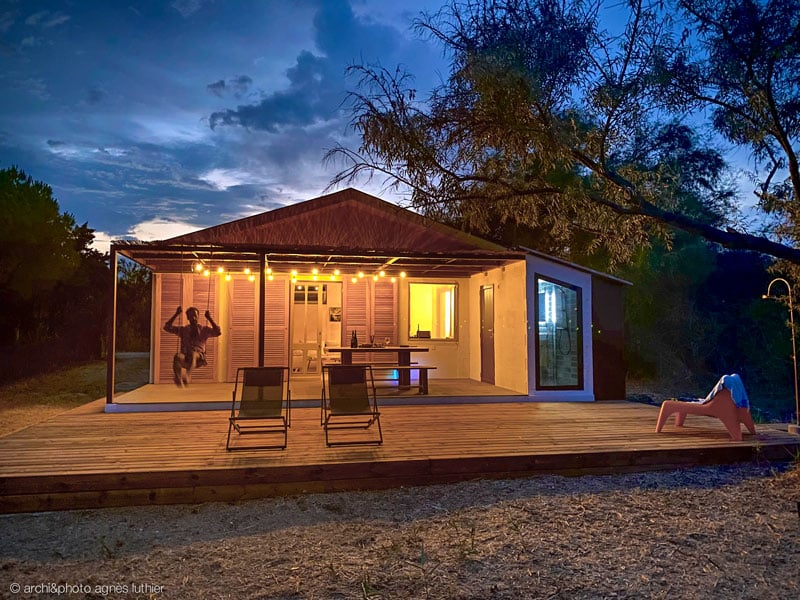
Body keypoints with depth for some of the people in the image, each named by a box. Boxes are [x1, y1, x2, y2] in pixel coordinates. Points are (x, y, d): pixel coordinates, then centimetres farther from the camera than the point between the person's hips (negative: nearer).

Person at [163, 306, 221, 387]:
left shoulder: (204, 329, 17)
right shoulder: (183, 329, 23)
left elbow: (218, 332, 2)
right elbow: (167, 327, 17)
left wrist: (209, 318, 1)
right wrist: (176, 315, 13)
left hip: (199, 357, -2)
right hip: (185, 356, 2)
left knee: (192, 353, -39)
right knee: (178, 356, -36)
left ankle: (187, 375, -61)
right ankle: (179, 382, -50)